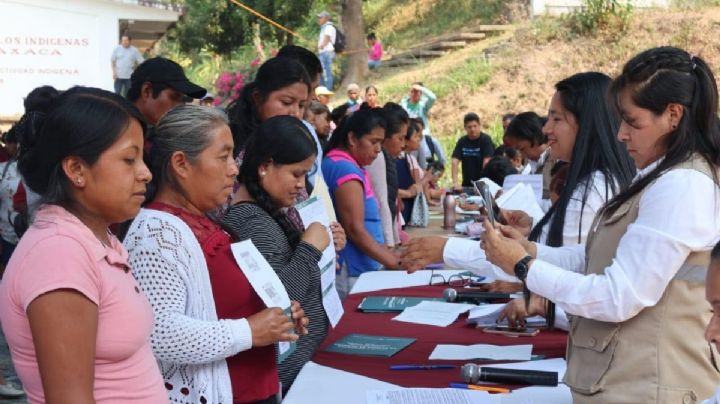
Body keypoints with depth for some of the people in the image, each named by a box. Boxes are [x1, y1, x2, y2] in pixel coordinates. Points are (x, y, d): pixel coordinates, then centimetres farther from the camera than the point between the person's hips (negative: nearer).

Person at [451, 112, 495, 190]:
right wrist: (455, 182, -18)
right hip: (467, 185, 3)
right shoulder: (462, 141, 4)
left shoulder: (486, 139, -8)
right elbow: (455, 162, -5)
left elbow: (486, 162, -17)